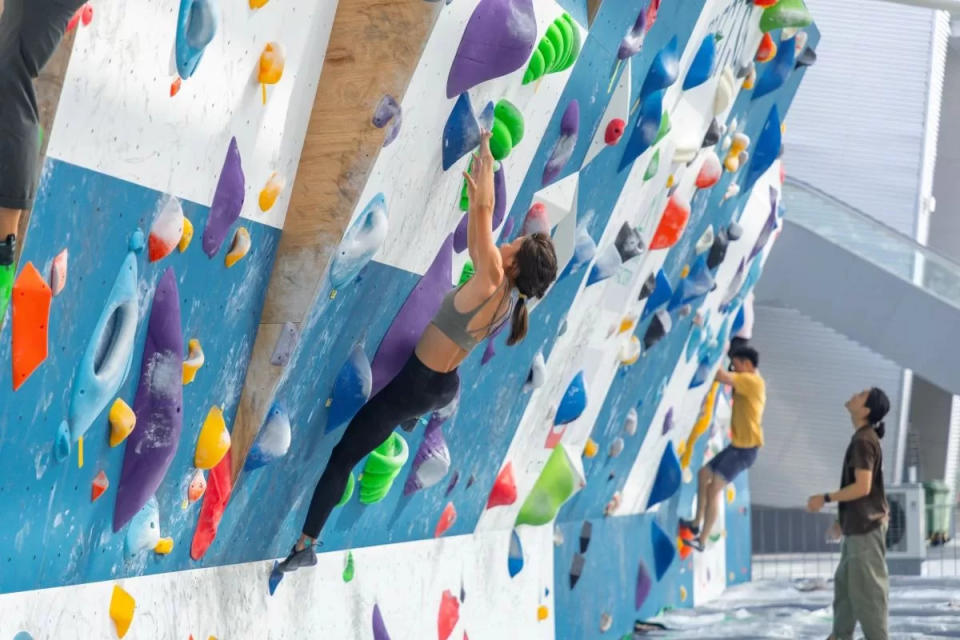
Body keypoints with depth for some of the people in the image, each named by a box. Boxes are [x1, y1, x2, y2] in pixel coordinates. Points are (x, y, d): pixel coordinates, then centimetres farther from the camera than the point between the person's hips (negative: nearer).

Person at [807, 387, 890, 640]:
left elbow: (862, 487, -24)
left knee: (867, 586, -4)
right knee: (845, 580, 17)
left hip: (866, 526, -10)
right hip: (858, 524, 10)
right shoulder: (863, 439, 12)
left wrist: (825, 498, -14)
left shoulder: (863, 441, -18)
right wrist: (842, 520, 21)